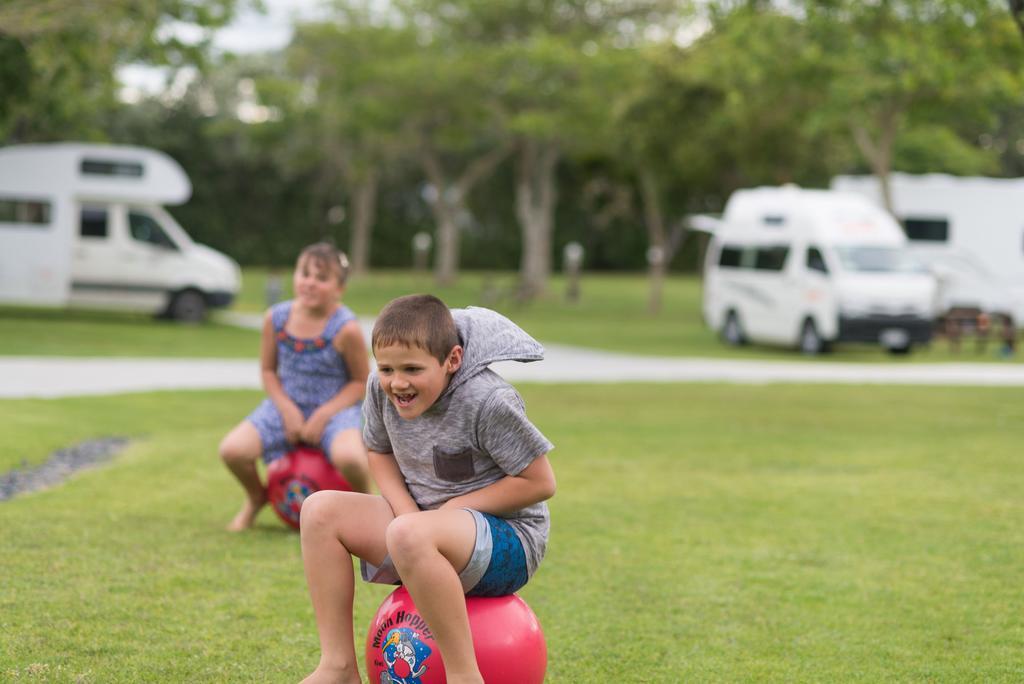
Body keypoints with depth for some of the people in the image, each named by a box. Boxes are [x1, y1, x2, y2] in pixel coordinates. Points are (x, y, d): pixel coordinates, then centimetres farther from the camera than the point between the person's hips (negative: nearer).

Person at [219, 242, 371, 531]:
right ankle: (256, 498, 18)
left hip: (335, 409, -4)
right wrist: (286, 409, -9)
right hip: (287, 407, 4)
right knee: (232, 449, -18)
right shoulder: (275, 318, -5)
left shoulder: (346, 328, -16)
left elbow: (361, 382, -8)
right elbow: (268, 370, 7)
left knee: (348, 457, -37)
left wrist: (323, 415, -17)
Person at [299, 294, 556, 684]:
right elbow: (380, 452, 14)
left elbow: (540, 482, -16)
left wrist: (454, 508, -16)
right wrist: (407, 510, -6)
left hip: (509, 542, -8)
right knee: (321, 510, -6)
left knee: (409, 536, -37)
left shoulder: (488, 402, -22)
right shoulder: (382, 389, -4)